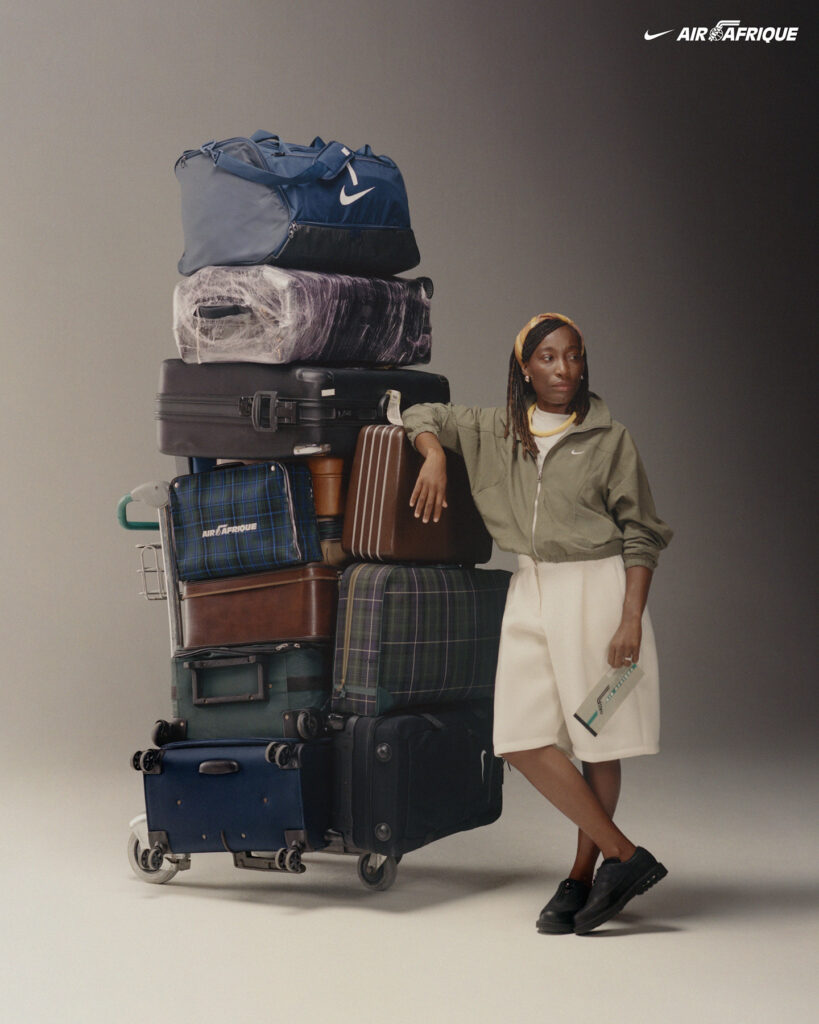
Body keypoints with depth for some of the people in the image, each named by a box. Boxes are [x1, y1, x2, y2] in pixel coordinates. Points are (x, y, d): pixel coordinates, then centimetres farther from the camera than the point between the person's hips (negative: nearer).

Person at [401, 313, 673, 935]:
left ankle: (583, 875, 12)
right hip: (532, 592, 4)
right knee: (522, 740, -7)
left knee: (598, 742, 0)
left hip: (598, 587, -4)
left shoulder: (609, 439, -1)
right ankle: (625, 856, 1)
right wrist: (434, 455, 1)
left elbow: (640, 536, -2)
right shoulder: (494, 432, 10)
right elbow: (423, 415, 24)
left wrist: (631, 620, -12)